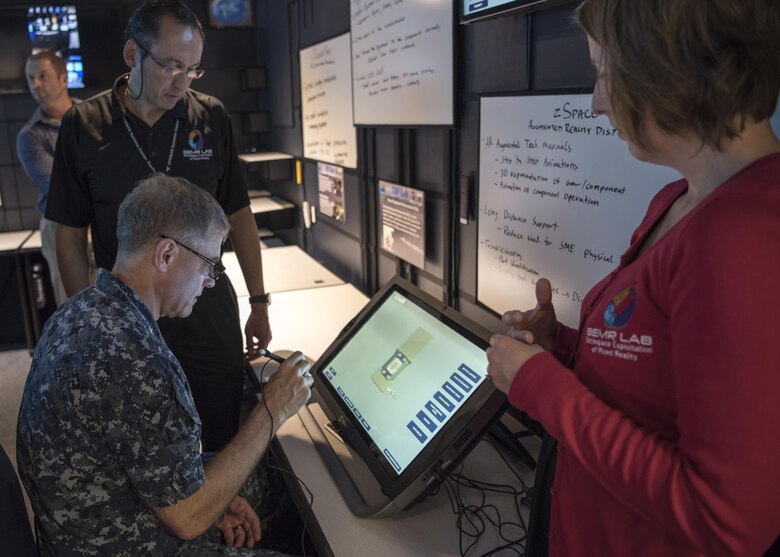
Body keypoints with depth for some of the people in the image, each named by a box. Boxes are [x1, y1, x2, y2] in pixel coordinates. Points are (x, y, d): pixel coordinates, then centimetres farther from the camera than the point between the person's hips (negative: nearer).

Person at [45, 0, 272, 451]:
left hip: (210, 313, 1)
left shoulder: (213, 118, -2)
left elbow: (240, 216, 4)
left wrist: (259, 303, 2)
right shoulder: (84, 126, -4)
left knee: (222, 447, 11)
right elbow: (71, 234, 1)